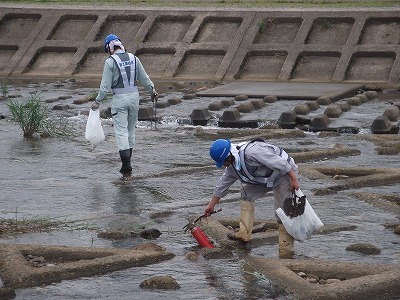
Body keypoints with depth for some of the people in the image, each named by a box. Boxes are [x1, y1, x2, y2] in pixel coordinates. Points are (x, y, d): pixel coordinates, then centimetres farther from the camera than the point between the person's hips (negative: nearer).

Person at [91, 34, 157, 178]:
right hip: (134, 96, 5)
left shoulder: (110, 61, -10)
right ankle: (127, 163, 20)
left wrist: (97, 101, -1)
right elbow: (144, 78, 11)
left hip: (119, 98, -5)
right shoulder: (133, 58, 4)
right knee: (131, 130, 14)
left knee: (121, 131, -4)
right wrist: (152, 90, 27)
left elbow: (105, 85, -11)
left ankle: (126, 167, -12)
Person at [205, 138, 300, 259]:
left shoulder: (252, 152, -30)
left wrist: (294, 179, -28)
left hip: (286, 173, -10)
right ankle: (244, 234, 9)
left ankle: (286, 250, -10)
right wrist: (211, 205, 23)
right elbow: (222, 184, 17)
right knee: (246, 193, 11)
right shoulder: (232, 166, 3)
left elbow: (279, 162, -30)